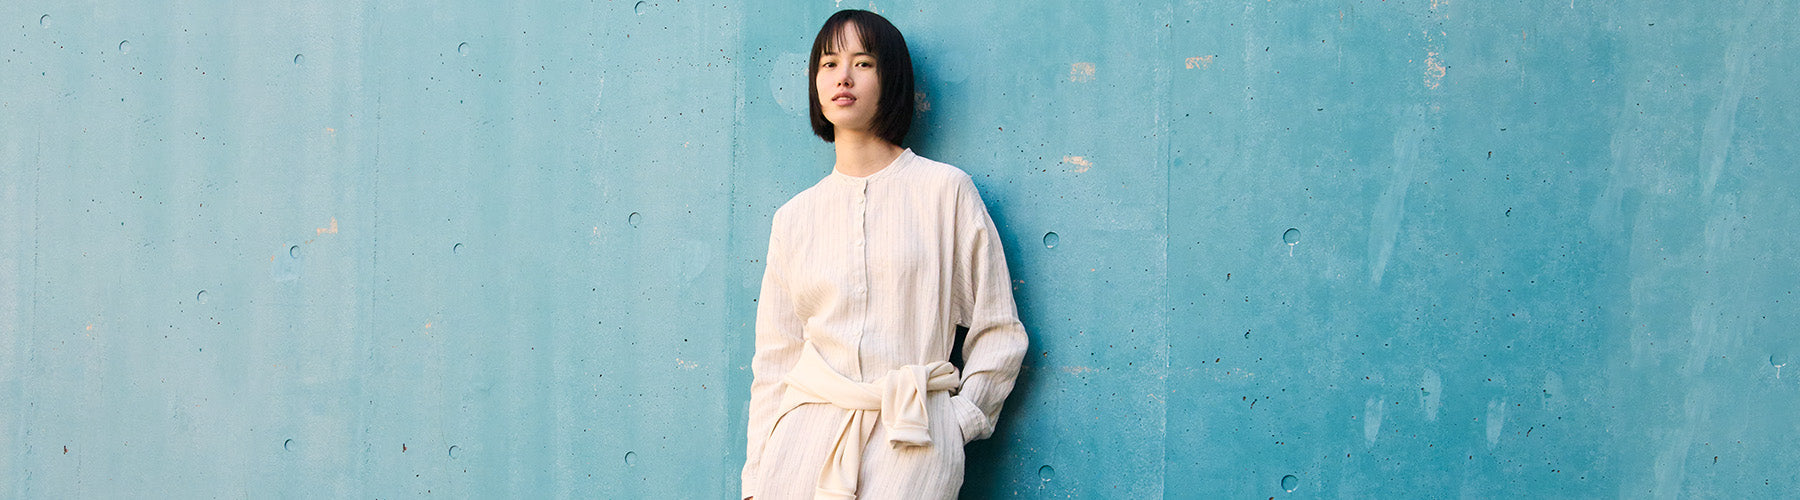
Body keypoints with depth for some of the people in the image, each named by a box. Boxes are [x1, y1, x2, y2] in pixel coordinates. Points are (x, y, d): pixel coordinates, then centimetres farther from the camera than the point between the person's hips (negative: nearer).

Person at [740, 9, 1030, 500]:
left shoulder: (945, 189, 1)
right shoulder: (794, 217, 10)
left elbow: (999, 331, 4)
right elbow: (774, 359, 12)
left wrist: (959, 419, -3)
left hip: (910, 440, -3)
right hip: (809, 430, 3)